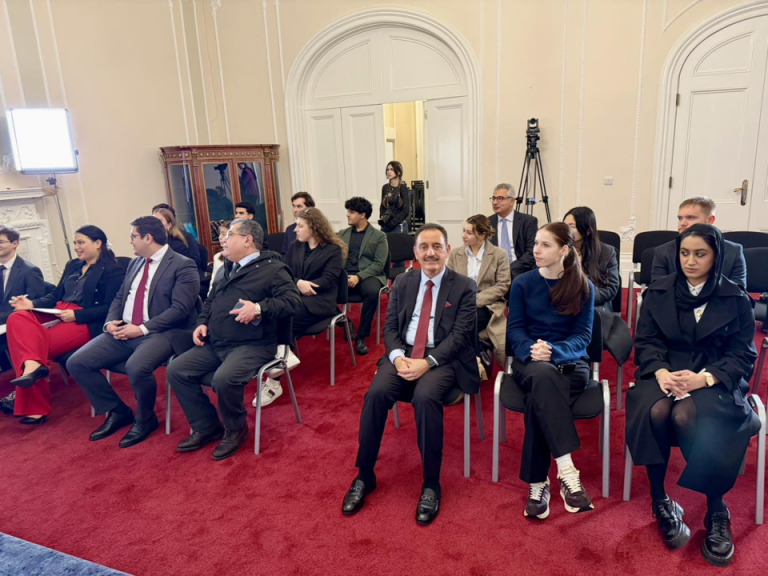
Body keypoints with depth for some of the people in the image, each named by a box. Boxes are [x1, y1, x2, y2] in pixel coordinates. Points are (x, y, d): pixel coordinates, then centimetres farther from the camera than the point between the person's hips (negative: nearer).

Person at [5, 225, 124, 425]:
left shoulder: (113, 271, -3)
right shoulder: (72, 265, 22)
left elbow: (109, 309, -11)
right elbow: (56, 295, 20)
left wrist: (76, 315, -19)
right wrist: (32, 304, 0)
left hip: (85, 322, -7)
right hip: (56, 315, 7)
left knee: (39, 344, -28)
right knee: (17, 318, -23)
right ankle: (32, 365, -39)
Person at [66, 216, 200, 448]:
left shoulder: (183, 265, -8)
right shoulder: (135, 263, 18)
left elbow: (180, 309, -16)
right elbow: (119, 298, 21)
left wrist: (143, 328, -20)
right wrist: (110, 322, 0)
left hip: (160, 332, -8)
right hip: (123, 330, 8)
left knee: (136, 367, -35)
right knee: (76, 362, -5)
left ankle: (145, 419, -5)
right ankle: (118, 411, 12)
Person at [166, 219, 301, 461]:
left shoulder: (273, 269, -4)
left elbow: (292, 301, -16)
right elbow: (210, 301, 28)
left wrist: (259, 309, -27)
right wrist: (202, 323, 9)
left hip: (251, 345, -8)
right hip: (215, 344, 8)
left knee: (224, 379, -33)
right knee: (176, 371, -6)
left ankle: (235, 428, -2)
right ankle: (207, 427, 8)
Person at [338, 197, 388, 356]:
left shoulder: (379, 236, 6)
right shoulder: (342, 234, 20)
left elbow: (379, 264, -3)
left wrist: (359, 277, -17)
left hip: (367, 275, -2)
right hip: (344, 274, 3)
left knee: (372, 292, -37)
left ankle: (361, 336, -21)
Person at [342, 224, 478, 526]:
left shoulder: (464, 286, 1)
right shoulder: (402, 282, 12)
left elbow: (460, 335, -7)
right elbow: (390, 327, 9)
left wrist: (427, 363, -20)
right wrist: (397, 357, -13)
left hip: (442, 359, -3)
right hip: (403, 354, 3)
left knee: (425, 397, -34)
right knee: (376, 393, -25)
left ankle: (431, 484, -15)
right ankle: (364, 475, -8)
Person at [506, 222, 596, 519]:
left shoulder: (583, 287, 4)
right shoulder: (522, 283, 6)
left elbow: (583, 335, -2)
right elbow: (515, 329, 1)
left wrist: (553, 350, -23)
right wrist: (531, 350, -21)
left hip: (570, 361, 0)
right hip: (530, 360, 0)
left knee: (538, 400, -34)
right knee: (544, 374, -38)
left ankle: (537, 482, -23)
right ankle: (566, 470, -41)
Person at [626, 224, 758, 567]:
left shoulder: (736, 300, 4)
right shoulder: (658, 292, 8)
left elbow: (742, 355, -1)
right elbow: (646, 342, 4)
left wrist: (704, 378, -20)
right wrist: (660, 372, -17)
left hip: (715, 379, -1)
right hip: (665, 373, 2)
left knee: (686, 415, -34)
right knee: (656, 411, -33)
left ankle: (717, 511, -13)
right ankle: (660, 501, -15)